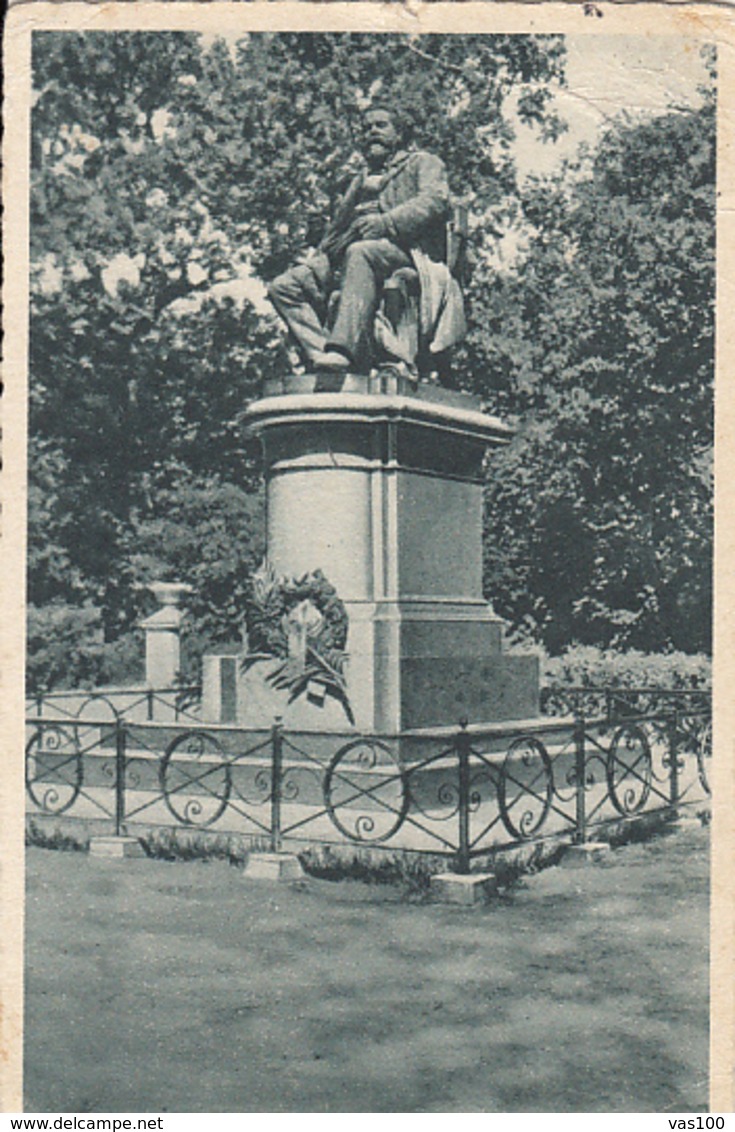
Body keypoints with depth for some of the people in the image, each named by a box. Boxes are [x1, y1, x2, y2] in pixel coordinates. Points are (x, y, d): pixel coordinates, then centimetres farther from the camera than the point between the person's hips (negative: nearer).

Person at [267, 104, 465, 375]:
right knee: (283, 286, -15)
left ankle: (346, 350, -54)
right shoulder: (361, 178, 39)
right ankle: (321, 353, -34)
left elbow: (435, 201, -2)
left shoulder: (423, 162, 20)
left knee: (361, 252, -41)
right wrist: (319, 253, 9)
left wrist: (386, 223, -17)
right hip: (345, 257, 6)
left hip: (404, 251, -6)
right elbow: (337, 224, 31)